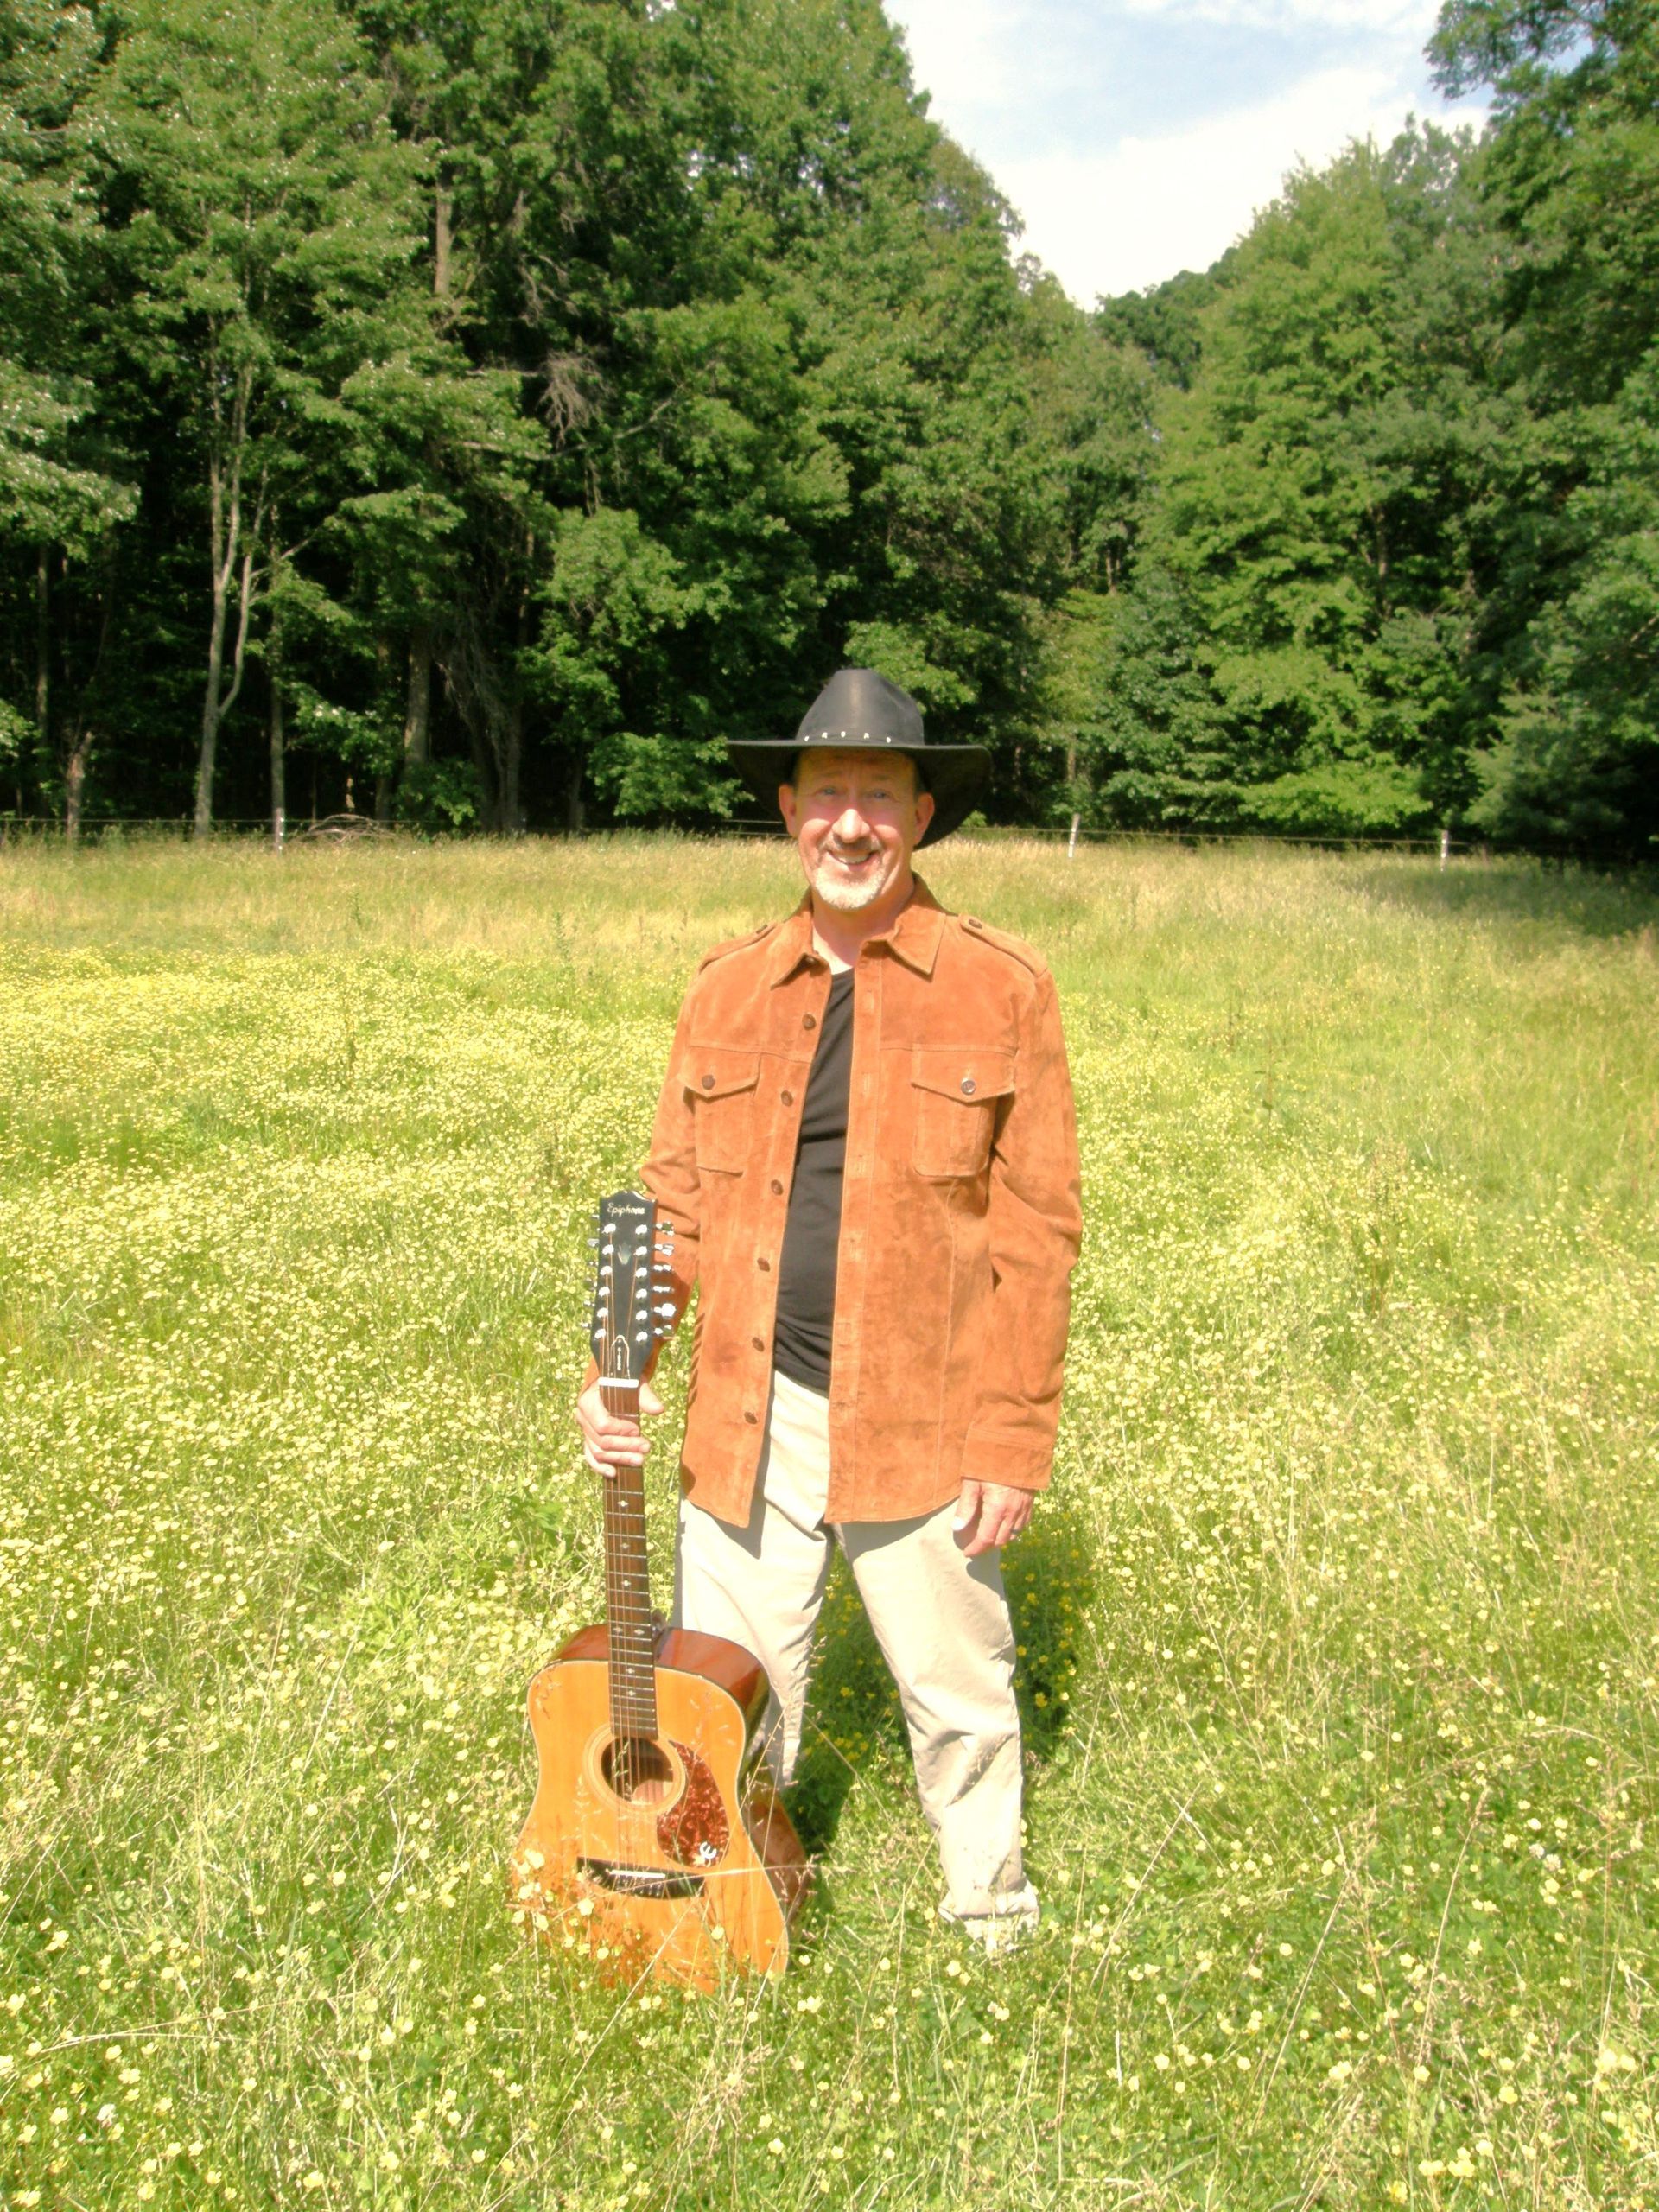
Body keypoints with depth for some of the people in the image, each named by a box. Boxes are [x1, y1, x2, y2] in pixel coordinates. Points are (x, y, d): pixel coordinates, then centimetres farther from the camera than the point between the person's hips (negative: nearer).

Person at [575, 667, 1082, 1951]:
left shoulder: (1000, 989, -5)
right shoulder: (727, 989, 6)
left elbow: (1039, 1229, -5)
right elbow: (677, 1203, 9)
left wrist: (1014, 1444, -8)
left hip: (919, 1425, -2)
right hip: (749, 1417, 3)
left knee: (960, 1699, 15)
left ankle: (998, 1933, 41)